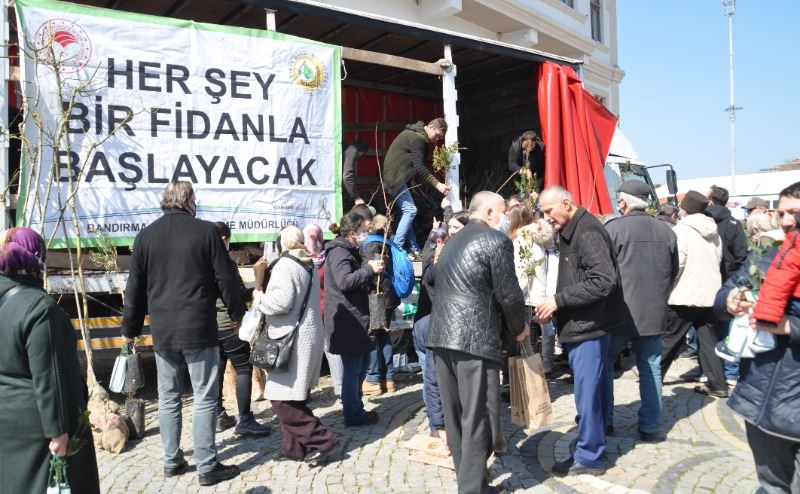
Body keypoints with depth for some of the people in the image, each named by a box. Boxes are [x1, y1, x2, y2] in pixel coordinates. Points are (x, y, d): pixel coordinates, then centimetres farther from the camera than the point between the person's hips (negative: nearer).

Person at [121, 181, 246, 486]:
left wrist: (130, 329, 18)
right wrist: (238, 316, 10)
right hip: (198, 330, -4)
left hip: (162, 332, 4)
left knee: (168, 398, 15)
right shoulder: (206, 231, -7)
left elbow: (135, 288, 8)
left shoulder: (146, 235, 4)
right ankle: (207, 467, 7)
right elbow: (226, 280, -4)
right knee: (205, 398, 3)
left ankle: (171, 461, 25)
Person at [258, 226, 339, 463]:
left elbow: (282, 300, -23)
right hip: (310, 335, 9)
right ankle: (296, 447, 21)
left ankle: (321, 440, -3)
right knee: (294, 397, 15)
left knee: (282, 399, -5)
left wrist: (260, 300, -5)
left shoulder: (284, 265, -12)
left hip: (293, 340, -9)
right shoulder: (308, 265, 15)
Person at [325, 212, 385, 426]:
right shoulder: (338, 251, -14)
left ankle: (354, 407, 29)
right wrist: (369, 269, -21)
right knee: (352, 366, -2)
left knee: (362, 362, 18)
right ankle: (353, 414, 8)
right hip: (346, 319, -11)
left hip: (355, 318, 11)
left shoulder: (348, 250, 18)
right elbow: (345, 281, -27)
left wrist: (369, 268, 14)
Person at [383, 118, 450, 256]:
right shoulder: (418, 138, -16)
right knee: (410, 210, -13)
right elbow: (419, 167, -24)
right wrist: (437, 184, -26)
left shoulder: (414, 133, 16)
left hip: (394, 176, 11)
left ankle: (413, 248, 14)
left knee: (408, 211, 11)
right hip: (396, 177, -11)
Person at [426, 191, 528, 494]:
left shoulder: (453, 241, 20)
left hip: (442, 335, 8)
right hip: (475, 338, -8)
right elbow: (509, 293, -8)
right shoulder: (496, 241, -5)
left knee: (455, 415, 14)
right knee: (476, 417, 1)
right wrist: (519, 327, 11)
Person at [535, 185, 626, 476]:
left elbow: (604, 281, -26)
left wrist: (558, 300, -22)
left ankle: (590, 457, 13)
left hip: (589, 325, -10)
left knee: (587, 392, 0)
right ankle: (594, 445, 30)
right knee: (591, 389, 18)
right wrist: (554, 307, 4)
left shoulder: (588, 232, -18)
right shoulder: (570, 232, 13)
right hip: (579, 324, 10)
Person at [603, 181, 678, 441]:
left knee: (604, 363, 11)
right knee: (651, 368, 12)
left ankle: (604, 420, 17)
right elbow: (673, 271, 13)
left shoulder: (613, 228, -13)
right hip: (654, 313, 5)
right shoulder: (666, 231, 4)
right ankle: (649, 426, 19)